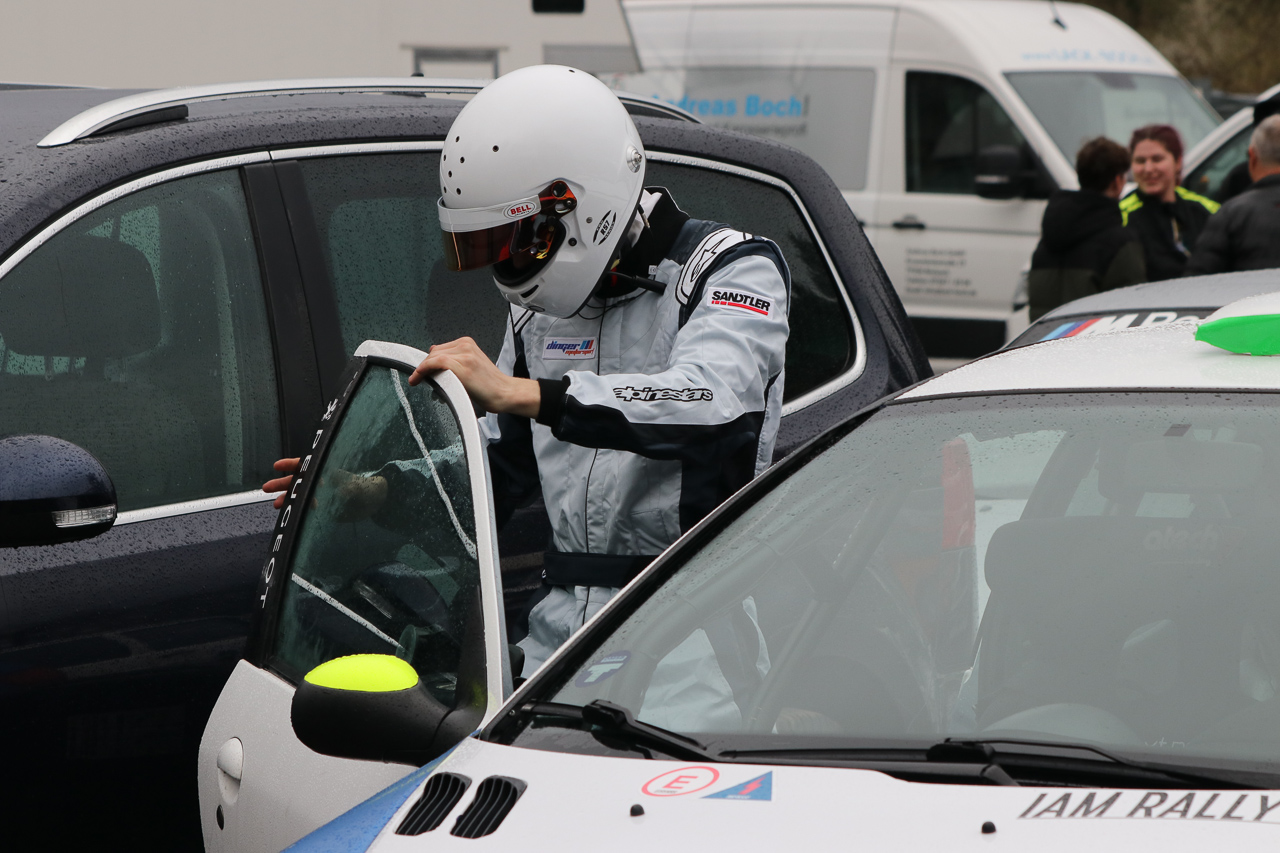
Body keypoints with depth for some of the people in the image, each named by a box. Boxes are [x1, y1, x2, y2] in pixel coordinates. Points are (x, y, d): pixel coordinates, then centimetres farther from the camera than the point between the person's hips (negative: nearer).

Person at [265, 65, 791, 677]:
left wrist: (515, 391, -33)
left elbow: (712, 403, -27)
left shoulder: (736, 271, -6)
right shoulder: (542, 305, 17)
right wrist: (380, 491, 10)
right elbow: (502, 465, 27)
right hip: (559, 633, 6)